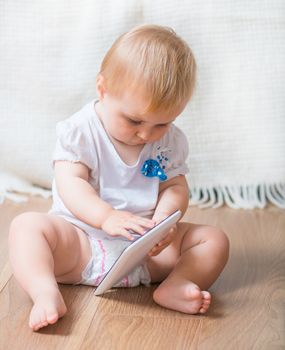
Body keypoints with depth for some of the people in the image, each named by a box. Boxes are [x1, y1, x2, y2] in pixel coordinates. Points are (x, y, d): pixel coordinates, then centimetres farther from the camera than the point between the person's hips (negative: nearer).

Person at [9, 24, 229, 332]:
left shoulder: (170, 141, 2)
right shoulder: (78, 131, -9)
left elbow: (175, 186, 0)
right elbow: (70, 183, -19)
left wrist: (165, 217, -24)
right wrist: (106, 217, -37)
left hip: (148, 251, 3)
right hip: (81, 243, -2)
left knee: (215, 239, -11)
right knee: (27, 225, -26)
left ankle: (174, 287, -35)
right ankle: (46, 293, -43)